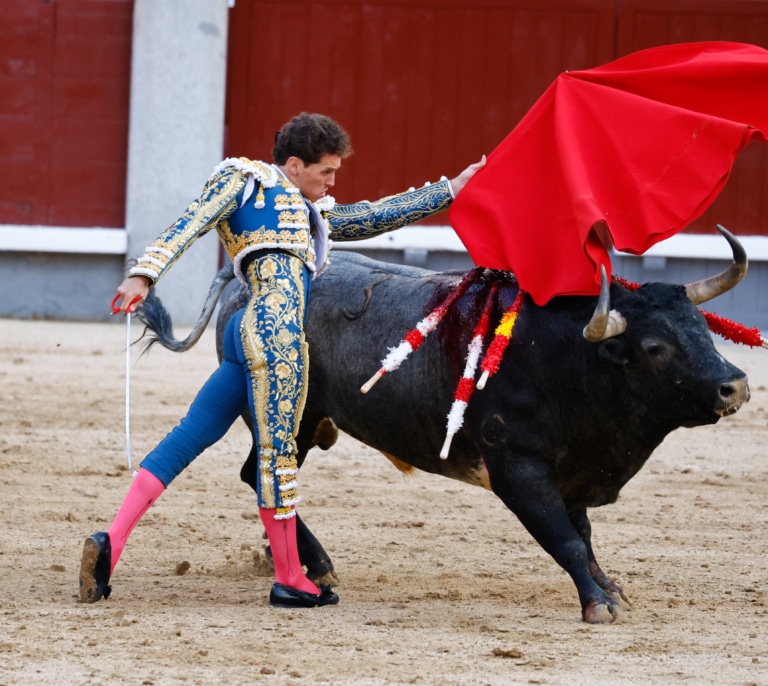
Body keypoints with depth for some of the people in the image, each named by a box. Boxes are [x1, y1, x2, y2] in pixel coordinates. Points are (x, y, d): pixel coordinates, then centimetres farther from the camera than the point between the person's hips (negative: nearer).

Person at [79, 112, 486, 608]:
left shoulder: (314, 212, 34)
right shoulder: (244, 180, 10)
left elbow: (375, 216, 40)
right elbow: (190, 225, 0)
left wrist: (450, 190, 42)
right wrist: (144, 274, -15)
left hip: (251, 338, 9)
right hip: (274, 327, -9)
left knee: (190, 437, 2)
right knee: (279, 448, -4)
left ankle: (111, 543, -3)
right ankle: (290, 580, 0)